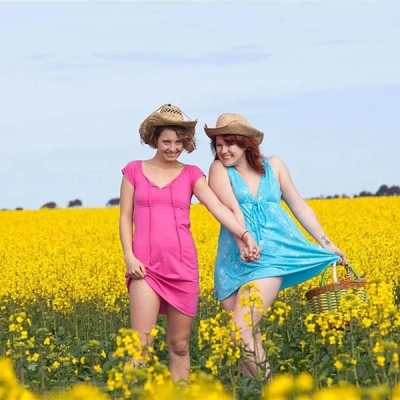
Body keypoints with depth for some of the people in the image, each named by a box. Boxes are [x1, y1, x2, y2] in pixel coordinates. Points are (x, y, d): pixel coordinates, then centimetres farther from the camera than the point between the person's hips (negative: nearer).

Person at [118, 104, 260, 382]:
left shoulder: (191, 174, 7)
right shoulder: (134, 170, 7)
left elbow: (217, 207, -6)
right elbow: (125, 217, 6)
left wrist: (244, 234, -22)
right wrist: (129, 256, -8)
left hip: (182, 265, 1)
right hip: (146, 266, -1)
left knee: (179, 345, 6)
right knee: (141, 341, -11)